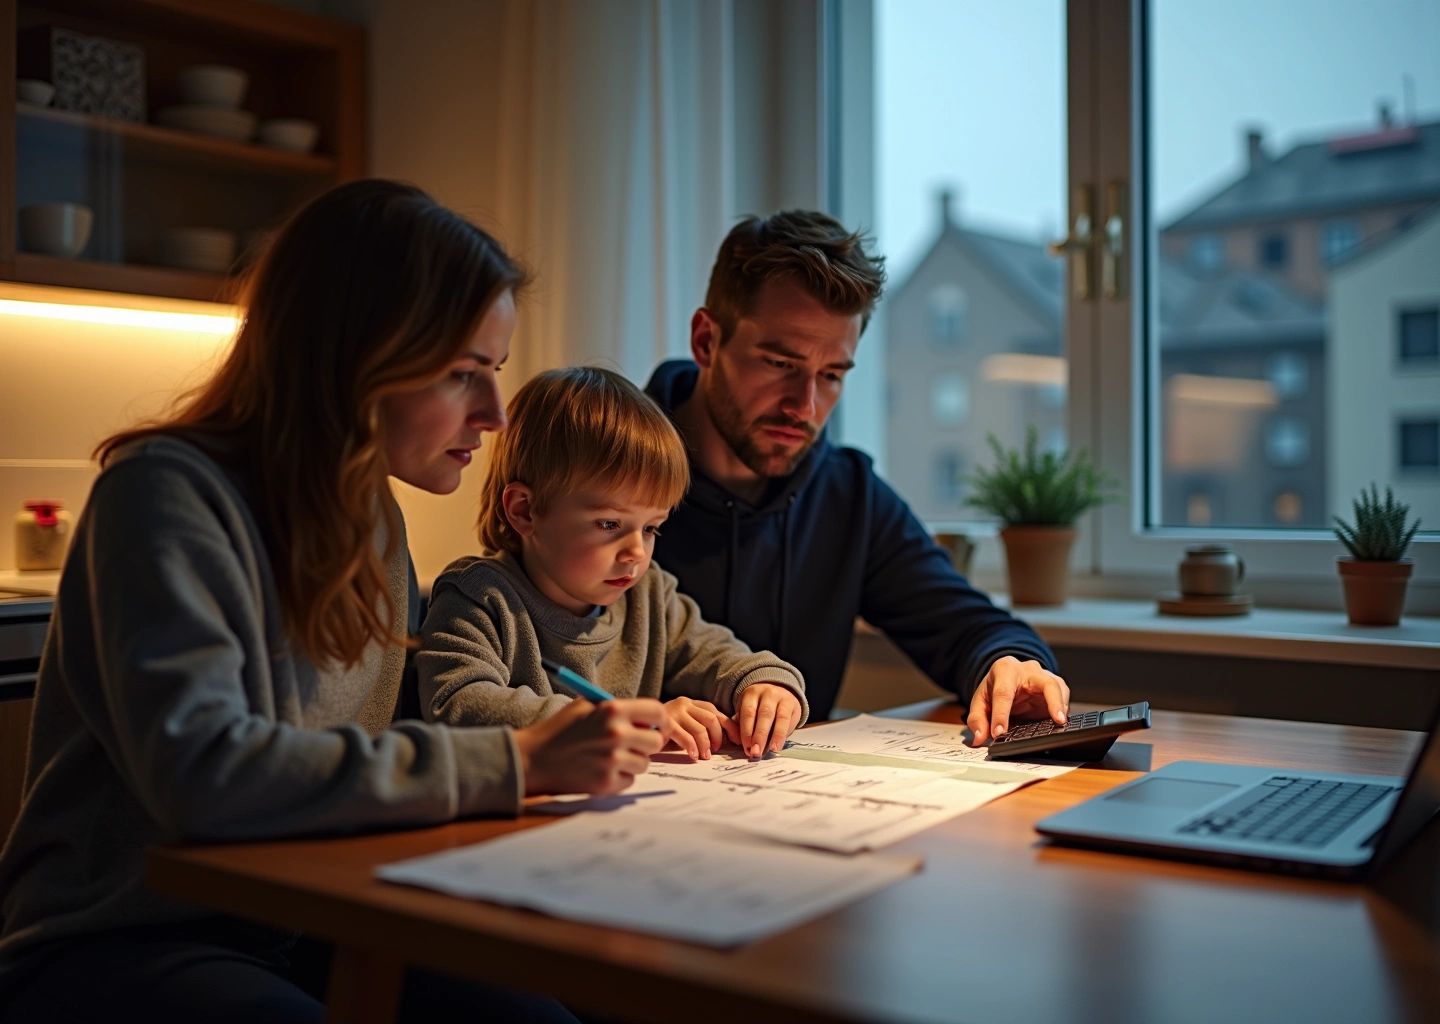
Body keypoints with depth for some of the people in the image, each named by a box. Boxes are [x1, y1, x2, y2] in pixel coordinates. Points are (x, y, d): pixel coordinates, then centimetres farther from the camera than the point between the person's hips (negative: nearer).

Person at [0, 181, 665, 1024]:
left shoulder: (373, 514, 9)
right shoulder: (167, 492, -17)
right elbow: (200, 771, -31)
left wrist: (586, 736, -2)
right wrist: (513, 763, -28)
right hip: (115, 946, -7)